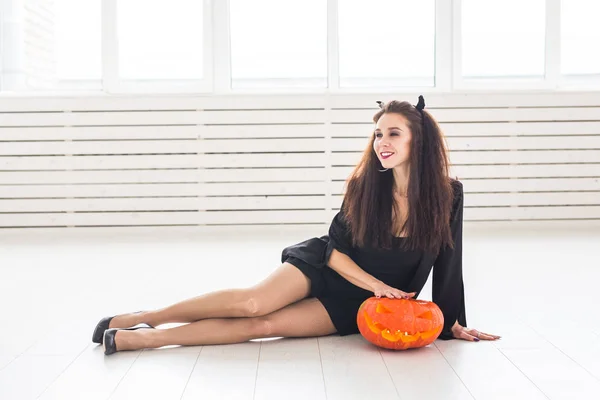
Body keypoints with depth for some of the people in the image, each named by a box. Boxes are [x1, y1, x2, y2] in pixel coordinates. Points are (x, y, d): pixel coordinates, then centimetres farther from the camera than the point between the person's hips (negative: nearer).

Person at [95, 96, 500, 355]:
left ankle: (142, 338, -15)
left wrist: (452, 323, -4)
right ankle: (145, 318, -9)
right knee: (253, 302, -25)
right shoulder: (365, 184, -13)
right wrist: (377, 284, -20)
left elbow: (448, 263, -6)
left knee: (262, 324, -19)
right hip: (325, 267, 1)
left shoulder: (448, 195, -15)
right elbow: (335, 249, -8)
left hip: (356, 305, 0)